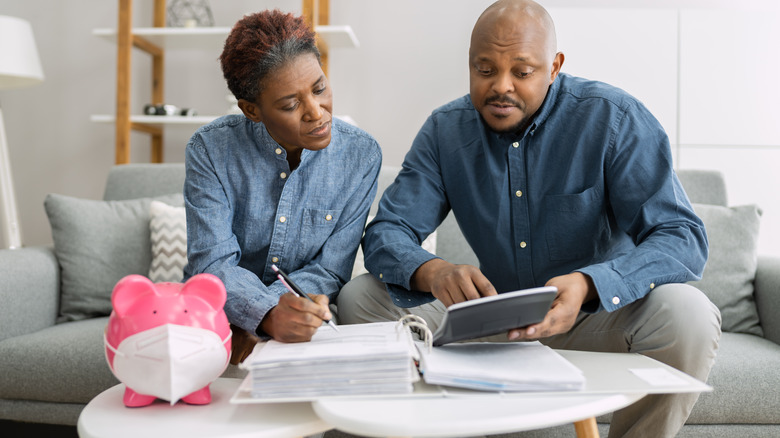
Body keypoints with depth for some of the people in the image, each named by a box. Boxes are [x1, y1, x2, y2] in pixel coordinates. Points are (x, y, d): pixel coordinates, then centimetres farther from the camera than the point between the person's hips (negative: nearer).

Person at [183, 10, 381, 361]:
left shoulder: (361, 155, -9)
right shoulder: (210, 150, -11)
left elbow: (329, 270, -8)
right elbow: (213, 264, -17)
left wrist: (249, 328, -23)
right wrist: (269, 315, -39)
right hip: (216, 322, 0)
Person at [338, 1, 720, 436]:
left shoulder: (616, 119, -14)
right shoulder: (445, 130, -4)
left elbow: (682, 236, -20)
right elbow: (387, 232, -8)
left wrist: (587, 285, -40)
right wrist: (431, 272, -33)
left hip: (602, 314, -2)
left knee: (686, 314, -33)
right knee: (360, 297, -11)